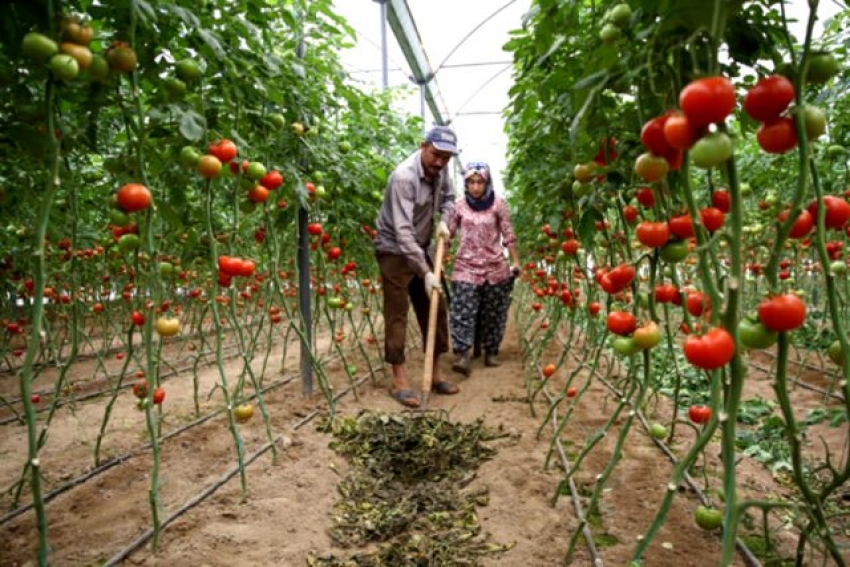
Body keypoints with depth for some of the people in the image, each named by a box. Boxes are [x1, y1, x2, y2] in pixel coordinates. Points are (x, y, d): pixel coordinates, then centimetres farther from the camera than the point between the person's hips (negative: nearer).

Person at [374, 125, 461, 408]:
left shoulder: (440, 171, -4)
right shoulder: (404, 177, -26)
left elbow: (448, 197, 16)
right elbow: (402, 231, -32)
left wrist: (444, 221, -6)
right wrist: (426, 272, -35)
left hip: (419, 249, 8)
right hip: (394, 250, -7)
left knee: (435, 310, 8)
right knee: (397, 314, -6)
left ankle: (435, 374, 18)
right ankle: (399, 380, 1)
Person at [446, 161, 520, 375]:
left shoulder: (497, 204, -3)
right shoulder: (460, 205, 1)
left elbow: (508, 235, 0)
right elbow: (447, 234, 6)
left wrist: (515, 262, 0)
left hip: (494, 267, 0)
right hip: (466, 266, 0)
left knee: (493, 312, 7)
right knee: (462, 311, -11)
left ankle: (491, 352, 21)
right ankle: (463, 356, -13)